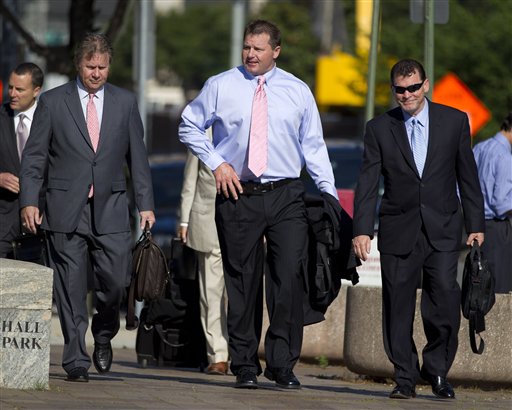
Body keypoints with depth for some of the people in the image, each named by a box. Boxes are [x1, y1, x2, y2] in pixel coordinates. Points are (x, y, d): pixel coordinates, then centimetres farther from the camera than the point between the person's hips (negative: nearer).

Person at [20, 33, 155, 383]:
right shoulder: (53, 102, 4)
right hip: (66, 210, -1)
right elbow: (34, 157, 4)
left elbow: (137, 156, 12)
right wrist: (29, 201, -5)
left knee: (116, 282, -6)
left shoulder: (125, 102, 10)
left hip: (111, 210, 2)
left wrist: (146, 204, 6)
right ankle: (76, 360, 5)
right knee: (71, 289, -2)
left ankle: (103, 333, 23)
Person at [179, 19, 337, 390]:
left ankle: (282, 363, 1)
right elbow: (189, 126, 12)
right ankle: (245, 366, 11)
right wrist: (216, 163, -1)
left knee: (290, 277, -8)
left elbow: (313, 146, 10)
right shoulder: (221, 86, 4)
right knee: (242, 282, 3)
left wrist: (329, 193, 2)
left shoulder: (298, 92, 7)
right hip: (238, 195, 0)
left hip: (286, 196, 0)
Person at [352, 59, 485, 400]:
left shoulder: (454, 121, 5)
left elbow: (468, 176, 8)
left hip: (443, 230, 0)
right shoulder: (379, 128, 4)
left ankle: (437, 371, 8)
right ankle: (405, 378, 10)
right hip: (399, 231, 1)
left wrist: (475, 224, 6)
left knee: (445, 302, -10)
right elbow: (368, 183, 1)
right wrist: (362, 229, -8)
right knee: (398, 305, 0)